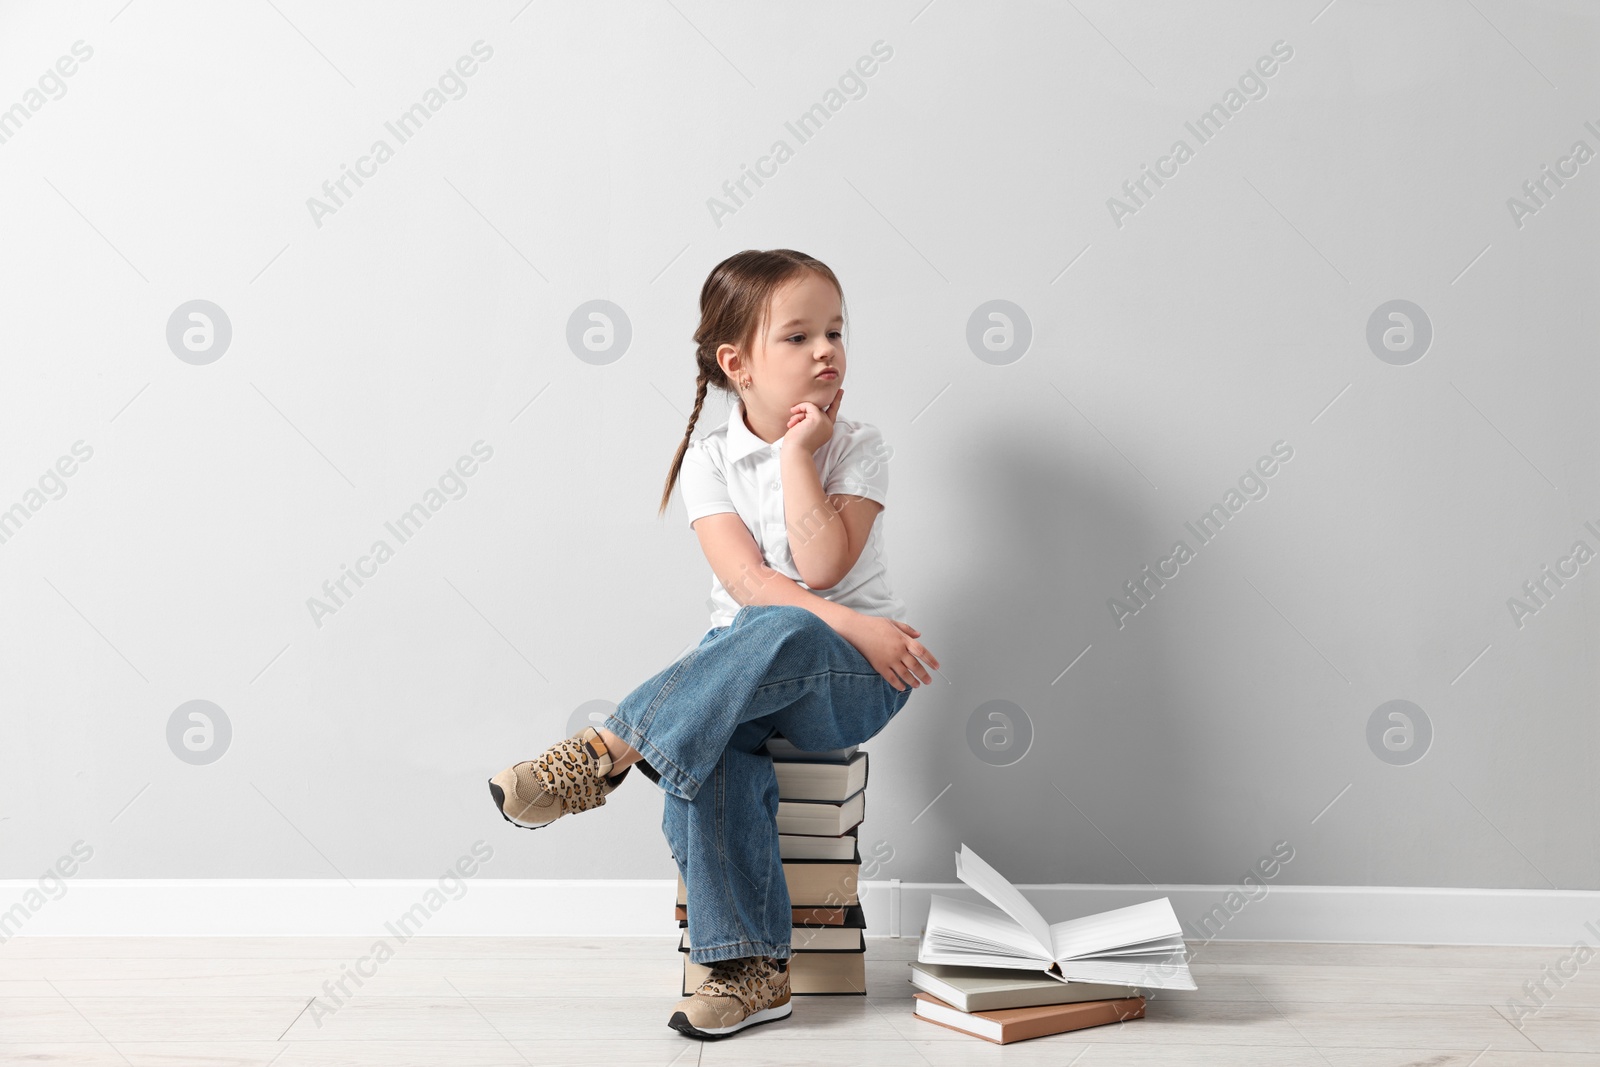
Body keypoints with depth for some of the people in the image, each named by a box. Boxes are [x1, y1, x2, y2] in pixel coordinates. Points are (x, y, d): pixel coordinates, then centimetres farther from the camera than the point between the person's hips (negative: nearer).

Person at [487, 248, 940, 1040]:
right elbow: (747, 580, -12)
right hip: (745, 666, 2)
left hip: (853, 676, -1)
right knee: (709, 748, -32)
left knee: (781, 634, -38)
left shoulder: (857, 448, 0)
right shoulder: (708, 458, 2)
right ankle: (749, 967, -25)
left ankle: (606, 751, -34)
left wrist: (796, 451, -13)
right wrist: (851, 625, -23)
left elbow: (821, 568, -16)